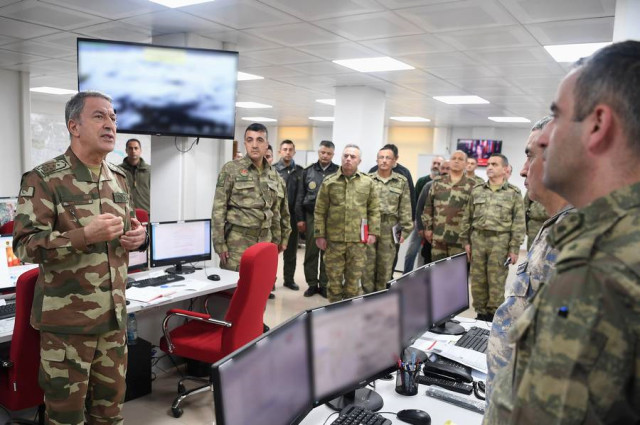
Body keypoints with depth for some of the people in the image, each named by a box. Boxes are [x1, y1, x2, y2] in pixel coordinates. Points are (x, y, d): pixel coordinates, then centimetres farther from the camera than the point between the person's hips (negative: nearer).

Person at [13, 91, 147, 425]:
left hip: (114, 314, 6)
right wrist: (85, 236, -28)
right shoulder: (43, 179, -11)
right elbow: (25, 245, -16)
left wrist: (139, 236, -3)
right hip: (66, 319, -5)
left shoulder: (119, 178, 8)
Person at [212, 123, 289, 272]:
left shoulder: (273, 174, 12)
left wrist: (277, 238, 14)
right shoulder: (230, 169, -4)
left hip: (265, 241, 5)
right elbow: (218, 209, -7)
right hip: (237, 241, -5)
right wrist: (219, 243, -11)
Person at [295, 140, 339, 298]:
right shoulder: (308, 171, 7)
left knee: (327, 253, 6)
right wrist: (300, 218, 2)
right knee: (311, 252, 6)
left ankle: (324, 284, 16)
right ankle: (312, 284, 17)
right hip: (311, 216, 2)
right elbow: (300, 197, 7)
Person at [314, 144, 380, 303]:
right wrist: (319, 234, -2)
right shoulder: (329, 182, 1)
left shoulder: (368, 182, 4)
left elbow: (374, 210, 7)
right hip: (334, 238, 0)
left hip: (358, 239, 1)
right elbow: (320, 211, 2)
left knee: (354, 278, 10)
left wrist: (373, 232, -1)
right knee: (334, 277, 8)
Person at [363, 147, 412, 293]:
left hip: (389, 229, 0)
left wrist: (405, 229, -1)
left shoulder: (402, 181, 4)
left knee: (385, 267, 8)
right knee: (368, 265, 5)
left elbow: (405, 208, 3)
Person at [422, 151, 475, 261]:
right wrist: (427, 227, 7)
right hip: (438, 236, 2)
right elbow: (428, 207, 11)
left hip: (460, 238, -2)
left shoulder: (472, 186, 0)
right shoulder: (437, 182, 8)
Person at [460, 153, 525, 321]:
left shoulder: (513, 193, 0)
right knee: (477, 280, 8)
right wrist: (466, 241, 7)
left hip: (500, 241, -3)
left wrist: (514, 248, -7)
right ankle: (480, 313, 22)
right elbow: (467, 218, 12)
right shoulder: (477, 191, 10)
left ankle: (494, 316, 15)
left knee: (496, 282, 2)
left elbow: (519, 223, -3)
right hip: (478, 239, 4)